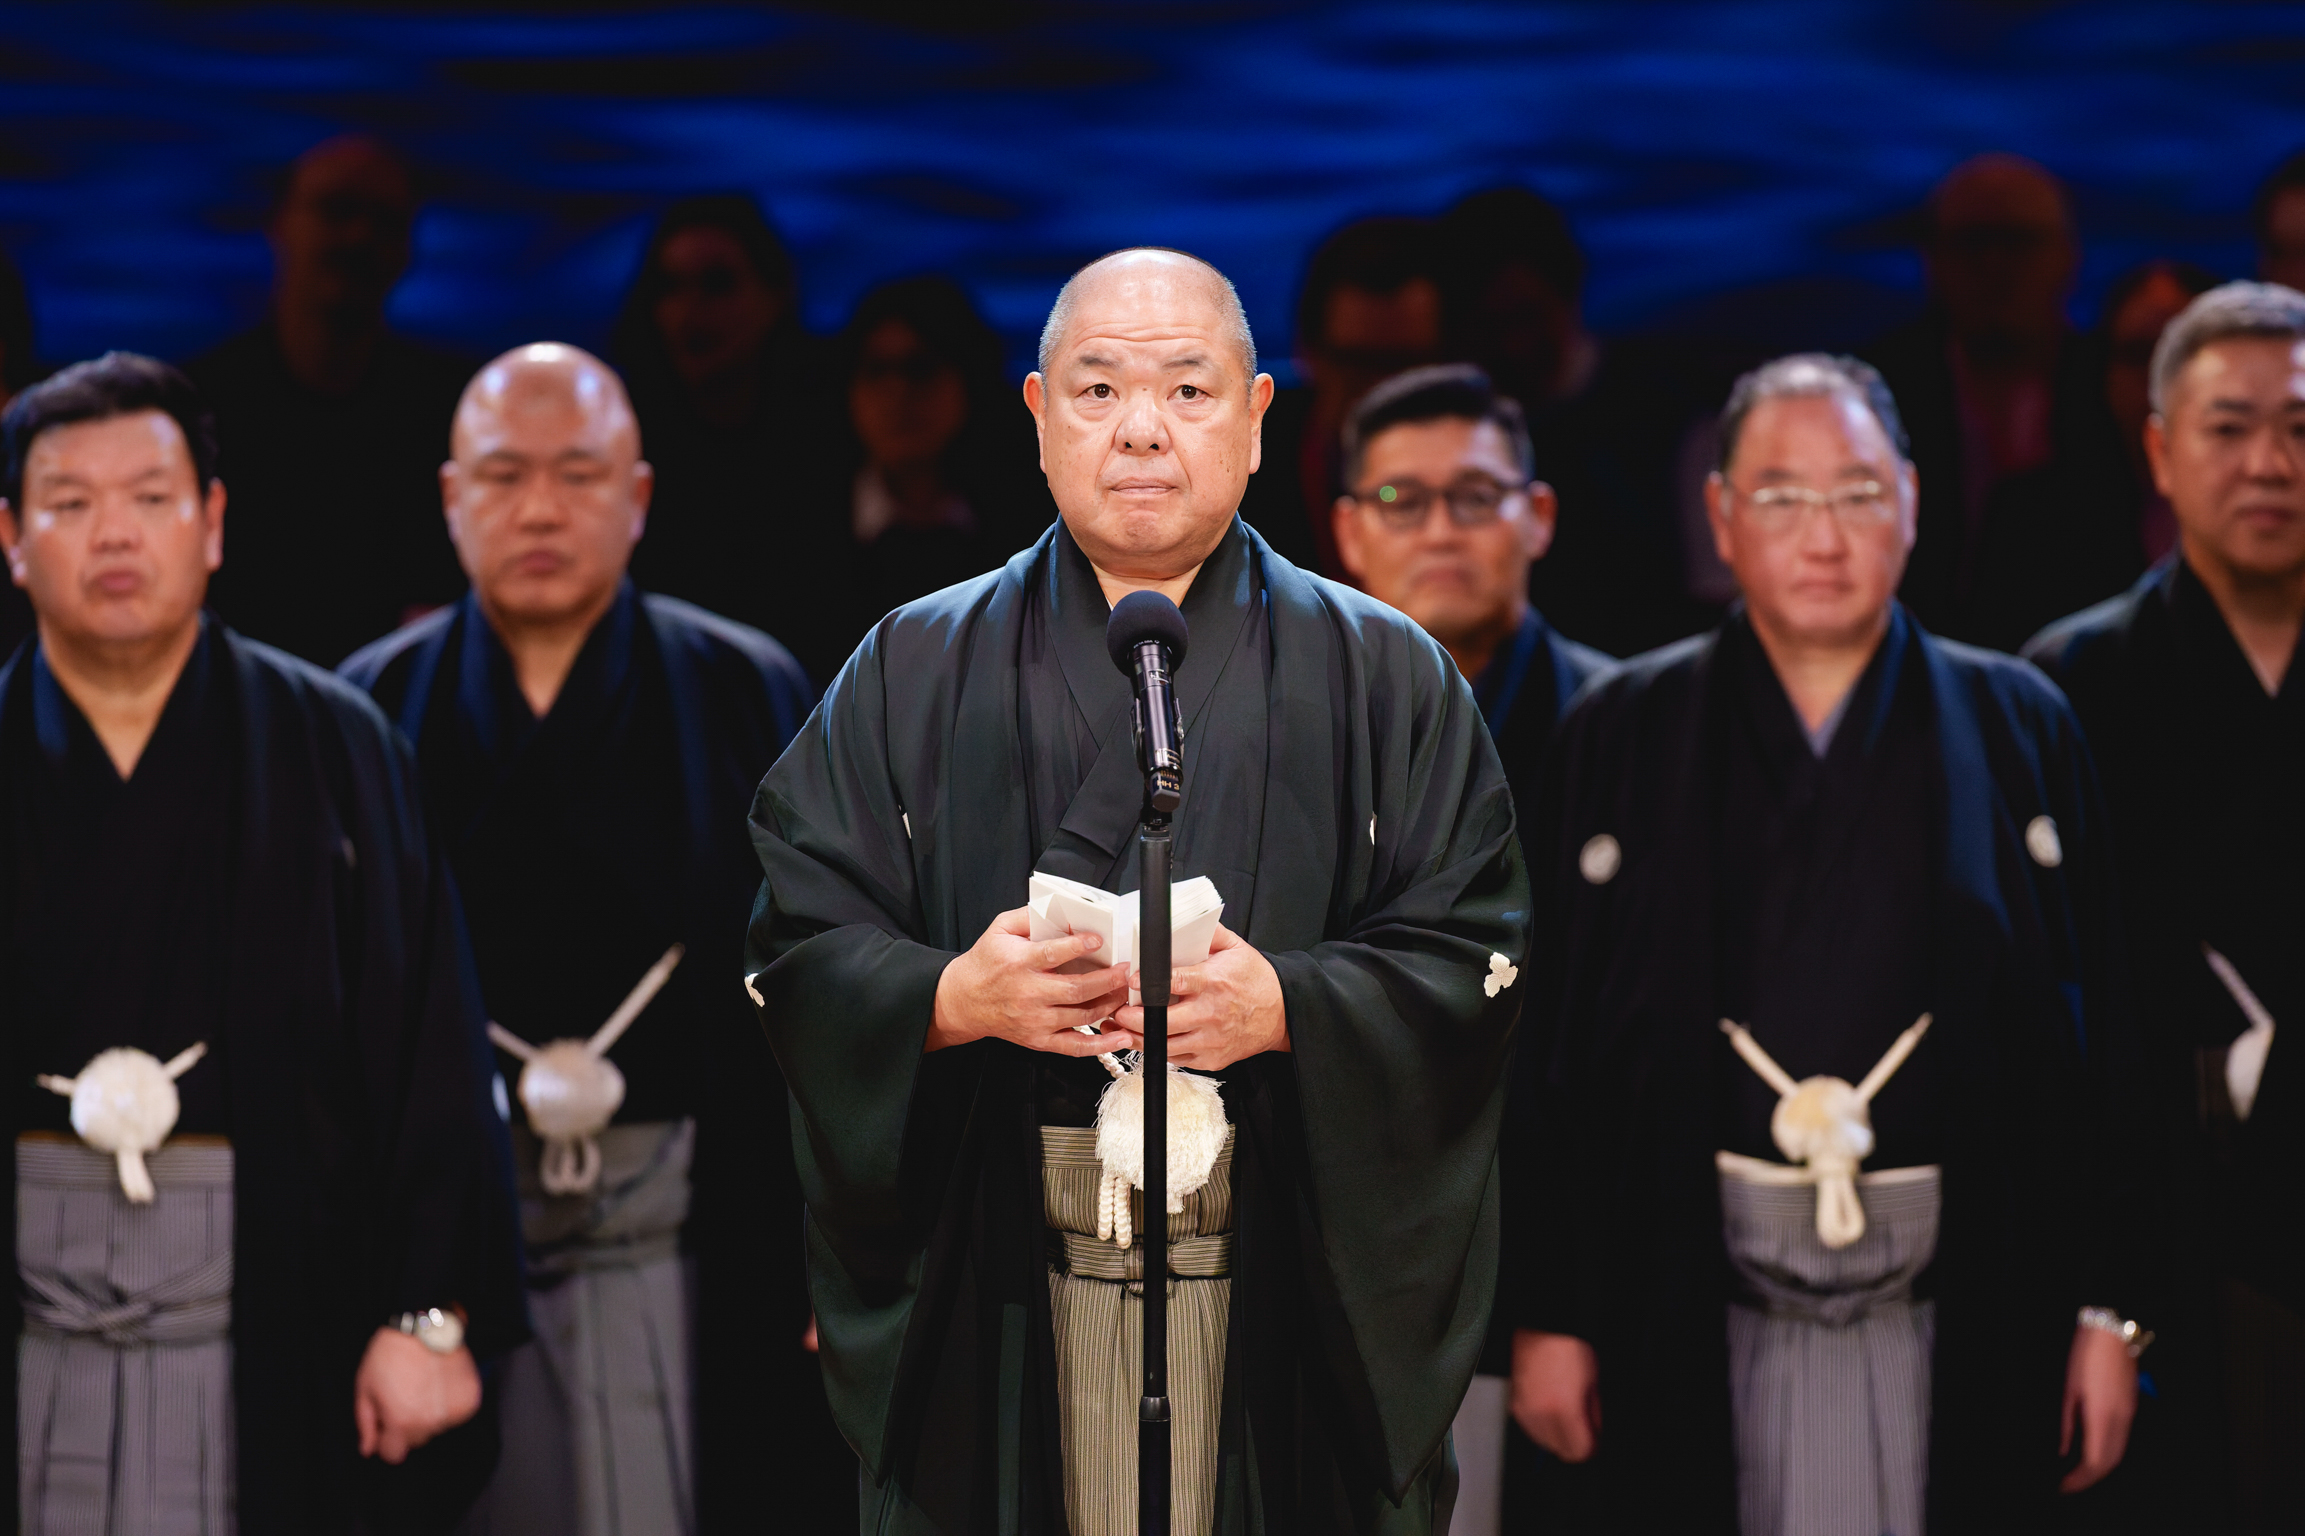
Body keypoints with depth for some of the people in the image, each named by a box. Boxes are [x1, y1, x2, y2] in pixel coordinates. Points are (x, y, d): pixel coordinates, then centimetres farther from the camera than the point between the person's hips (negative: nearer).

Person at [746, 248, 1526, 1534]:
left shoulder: (1383, 677, 8)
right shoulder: (913, 672, 11)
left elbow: (1469, 956, 0)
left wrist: (1285, 1008, -18)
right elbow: (798, 947, 4)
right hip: (995, 1296, 0)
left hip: (1294, 1278, 0)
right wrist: (952, 996, -16)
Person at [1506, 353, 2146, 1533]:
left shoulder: (2020, 728, 7)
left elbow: (2101, 1033, 4)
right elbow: (1549, 1045, 3)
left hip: (1957, 1315, 0)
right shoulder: (1621, 735, 6)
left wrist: (2106, 1309, -1)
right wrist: (1547, 1313, -1)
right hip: (1696, 1319, 0)